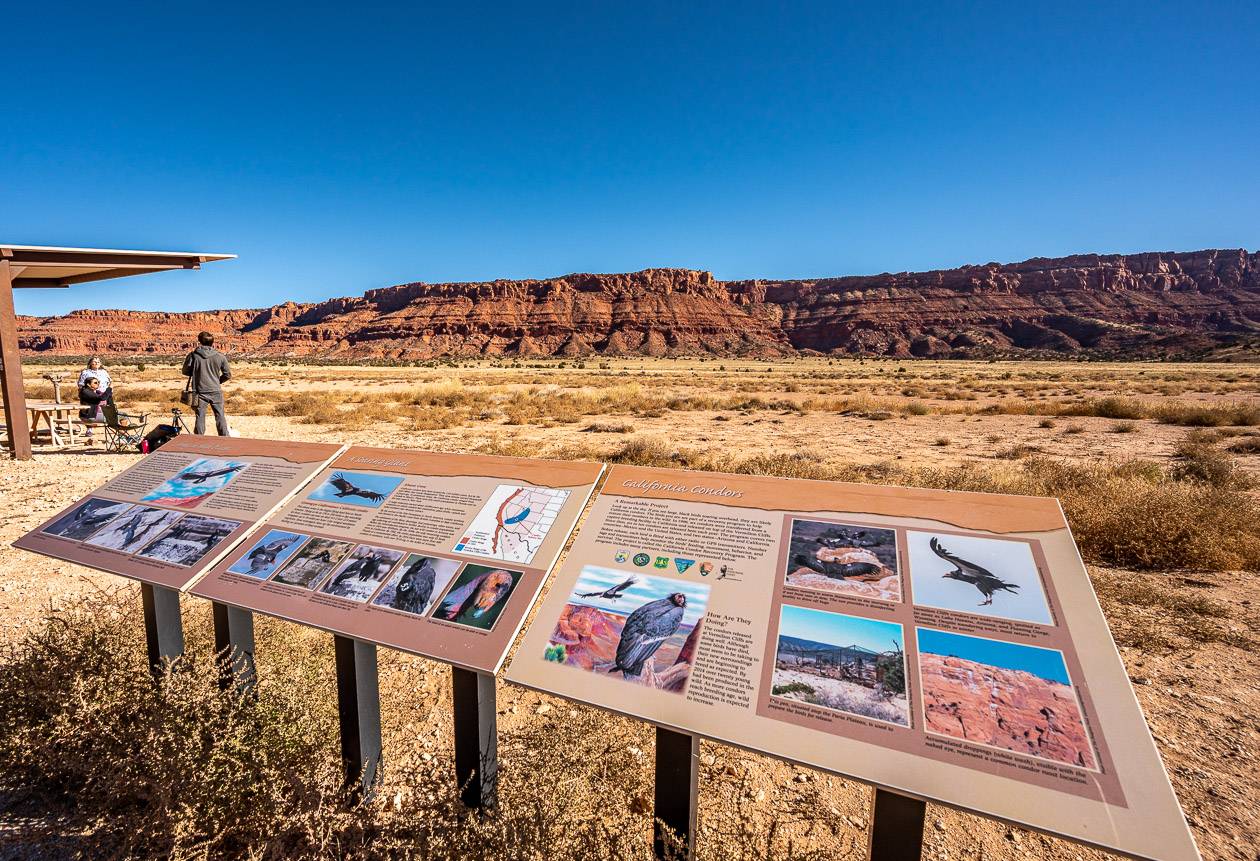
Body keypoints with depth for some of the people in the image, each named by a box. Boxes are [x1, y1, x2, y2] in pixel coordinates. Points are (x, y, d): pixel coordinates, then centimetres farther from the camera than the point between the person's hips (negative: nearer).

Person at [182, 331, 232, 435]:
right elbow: (228, 375, 3)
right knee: (220, 417, 8)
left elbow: (186, 372, 4)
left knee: (200, 417, 8)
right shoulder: (220, 356, -3)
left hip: (200, 392, -1)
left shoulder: (193, 355, -6)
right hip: (216, 391, 1)